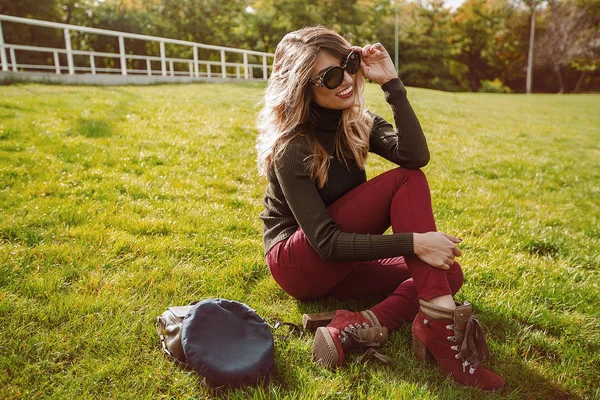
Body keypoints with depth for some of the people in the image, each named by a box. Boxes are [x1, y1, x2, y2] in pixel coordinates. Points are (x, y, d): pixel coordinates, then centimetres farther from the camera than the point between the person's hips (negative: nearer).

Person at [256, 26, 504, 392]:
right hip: (298, 264, -7)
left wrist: (392, 84, -24)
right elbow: (326, 242, -24)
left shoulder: (358, 123, 0)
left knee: (448, 272, -11)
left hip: (338, 264, 7)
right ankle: (441, 328, -31)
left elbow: (416, 156, -19)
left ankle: (358, 327, -28)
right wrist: (413, 242, -31)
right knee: (406, 181, -23)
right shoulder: (291, 148, -19)